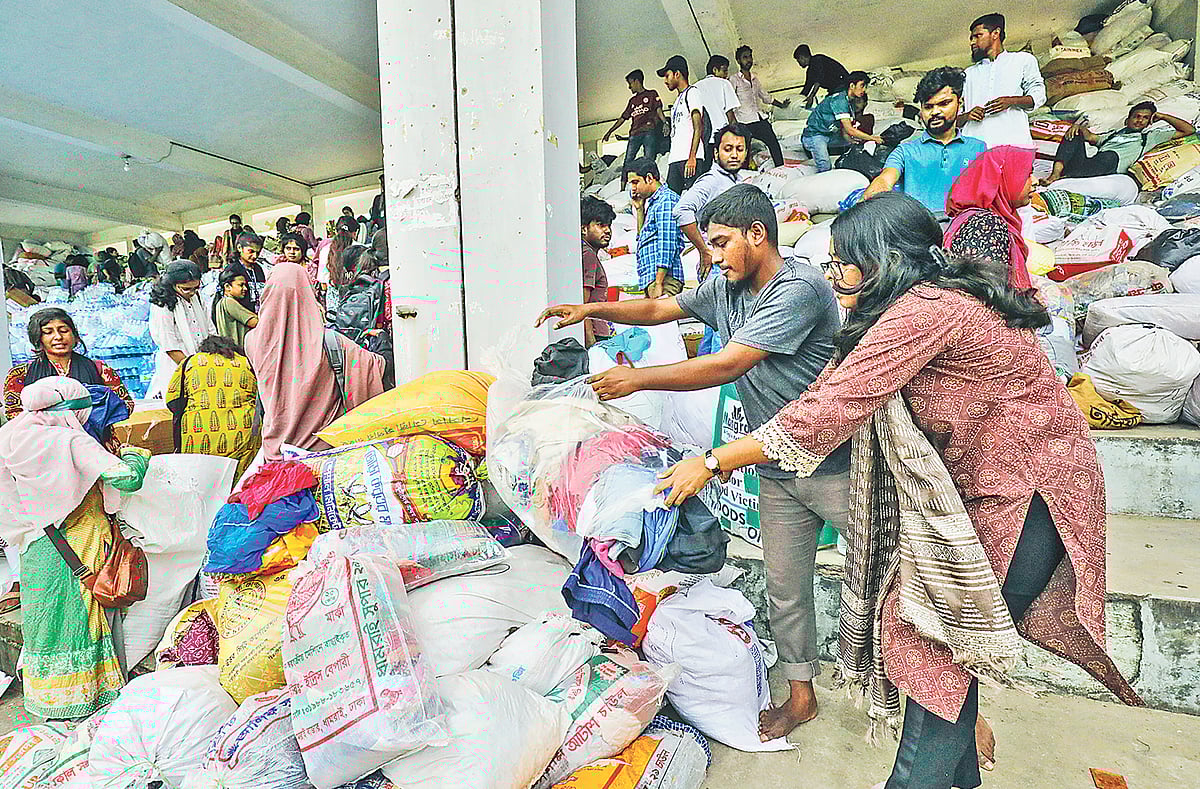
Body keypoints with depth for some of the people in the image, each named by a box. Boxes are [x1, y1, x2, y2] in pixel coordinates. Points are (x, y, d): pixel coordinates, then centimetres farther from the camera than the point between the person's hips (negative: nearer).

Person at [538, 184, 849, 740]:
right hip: (777, 474, 7)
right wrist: (591, 310, 4)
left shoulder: (799, 289, -21)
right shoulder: (723, 290, 6)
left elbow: (728, 365, -28)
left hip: (836, 464, -6)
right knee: (784, 588, 14)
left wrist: (638, 379, -22)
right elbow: (659, 309, 16)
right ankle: (801, 695, 35)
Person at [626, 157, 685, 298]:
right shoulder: (652, 203, 22)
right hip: (651, 278, 10)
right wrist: (639, 209, 19)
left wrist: (658, 283, -21)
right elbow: (642, 237, 31)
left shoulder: (666, 200, -8)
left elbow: (667, 245, -17)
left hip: (663, 277, -10)